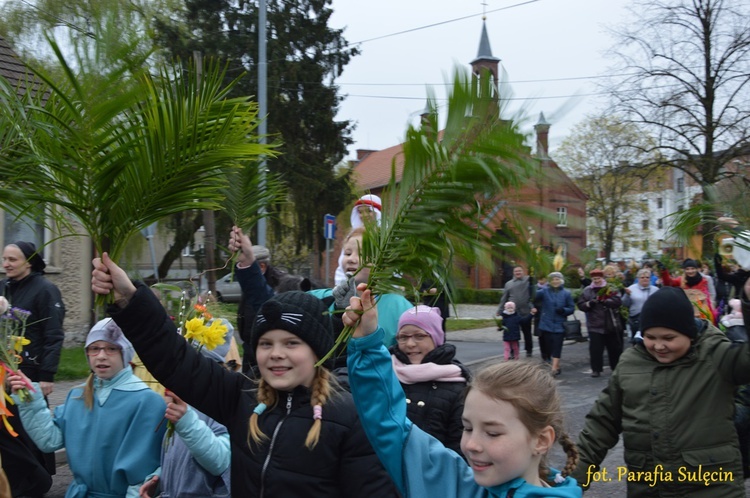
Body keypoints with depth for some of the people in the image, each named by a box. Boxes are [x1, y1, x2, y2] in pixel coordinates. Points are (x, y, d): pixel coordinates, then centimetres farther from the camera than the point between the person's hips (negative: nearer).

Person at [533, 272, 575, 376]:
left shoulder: (566, 293, 0)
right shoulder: (545, 291, 1)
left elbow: (572, 308, 1)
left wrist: (563, 310, -15)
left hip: (559, 325, -2)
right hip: (546, 325, 2)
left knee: (557, 347, -8)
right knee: (549, 347, 8)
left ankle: (554, 369, -10)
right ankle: (557, 367, 23)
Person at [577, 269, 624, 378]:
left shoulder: (611, 289, 0)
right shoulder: (587, 291, 5)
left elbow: (617, 301, -14)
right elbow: (580, 305, 1)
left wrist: (604, 301, -26)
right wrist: (589, 304, -18)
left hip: (612, 325, 0)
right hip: (595, 326, 0)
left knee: (615, 347, 11)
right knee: (595, 348, -3)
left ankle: (617, 368, 25)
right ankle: (596, 369, 7)